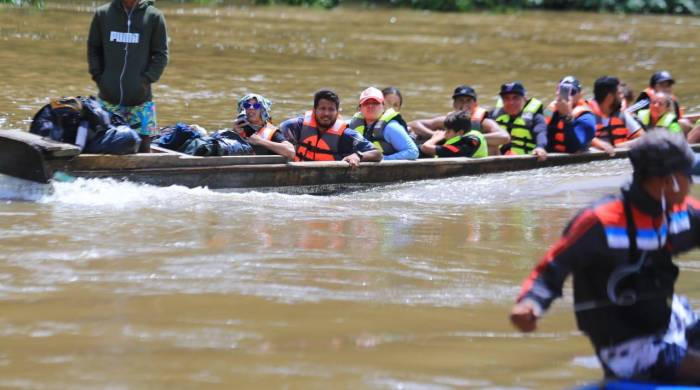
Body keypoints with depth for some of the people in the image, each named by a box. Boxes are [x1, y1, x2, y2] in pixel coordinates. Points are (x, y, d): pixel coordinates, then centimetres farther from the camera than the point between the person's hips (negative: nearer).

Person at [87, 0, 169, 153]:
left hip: (141, 101, -1)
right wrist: (98, 76, 0)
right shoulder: (102, 14, 5)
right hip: (109, 98, 1)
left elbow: (161, 54, 3)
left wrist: (146, 79, -9)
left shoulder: (154, 17, 1)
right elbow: (93, 49, 13)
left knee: (143, 147, -2)